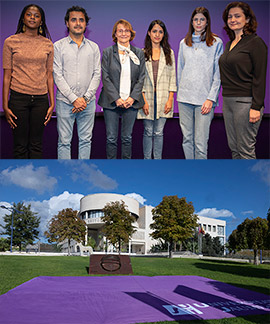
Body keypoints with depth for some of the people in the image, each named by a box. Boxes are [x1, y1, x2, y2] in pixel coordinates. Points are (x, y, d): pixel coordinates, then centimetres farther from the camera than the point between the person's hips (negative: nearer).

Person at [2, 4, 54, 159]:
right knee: (20, 144, 5)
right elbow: (7, 76, 1)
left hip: (41, 99, 2)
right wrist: (5, 106, -3)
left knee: (36, 144, 7)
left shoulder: (48, 44, 6)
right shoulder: (11, 42, 1)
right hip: (18, 98, -1)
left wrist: (52, 104, 3)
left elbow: (49, 76, 8)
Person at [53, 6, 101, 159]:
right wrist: (74, 99, -12)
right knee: (64, 141, 2)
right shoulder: (58, 46, 2)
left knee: (86, 139, 8)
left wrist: (85, 98, -7)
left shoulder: (94, 47, 10)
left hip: (88, 102, 3)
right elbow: (57, 76, -5)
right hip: (65, 101, -2)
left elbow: (97, 75, 5)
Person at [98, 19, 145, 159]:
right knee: (111, 138, 2)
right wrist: (116, 98, -12)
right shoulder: (108, 52, 3)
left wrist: (133, 98, -8)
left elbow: (141, 78, 5)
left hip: (131, 102, 1)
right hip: (111, 102, -1)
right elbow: (105, 78, -3)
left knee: (127, 138, 8)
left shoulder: (139, 53, 9)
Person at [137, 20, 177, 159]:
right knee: (148, 132, 3)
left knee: (159, 132, 3)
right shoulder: (142, 53, 4)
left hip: (163, 98, 1)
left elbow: (172, 77, 7)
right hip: (147, 97, -1)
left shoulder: (169, 53, 10)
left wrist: (170, 99, -2)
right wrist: (143, 100, -8)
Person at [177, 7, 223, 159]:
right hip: (185, 98, 4)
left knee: (201, 143, -8)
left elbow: (218, 74, -2)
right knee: (187, 138, 8)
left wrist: (211, 98, -10)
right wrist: (180, 92, 12)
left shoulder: (216, 43, 3)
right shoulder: (184, 43, 14)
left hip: (204, 100, -4)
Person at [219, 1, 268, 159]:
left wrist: (256, 107, -18)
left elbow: (260, 78, -12)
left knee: (246, 151, -5)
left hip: (245, 102, -8)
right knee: (234, 148, 12)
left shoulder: (255, 42, -6)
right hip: (228, 102, 8)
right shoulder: (229, 44, 17)